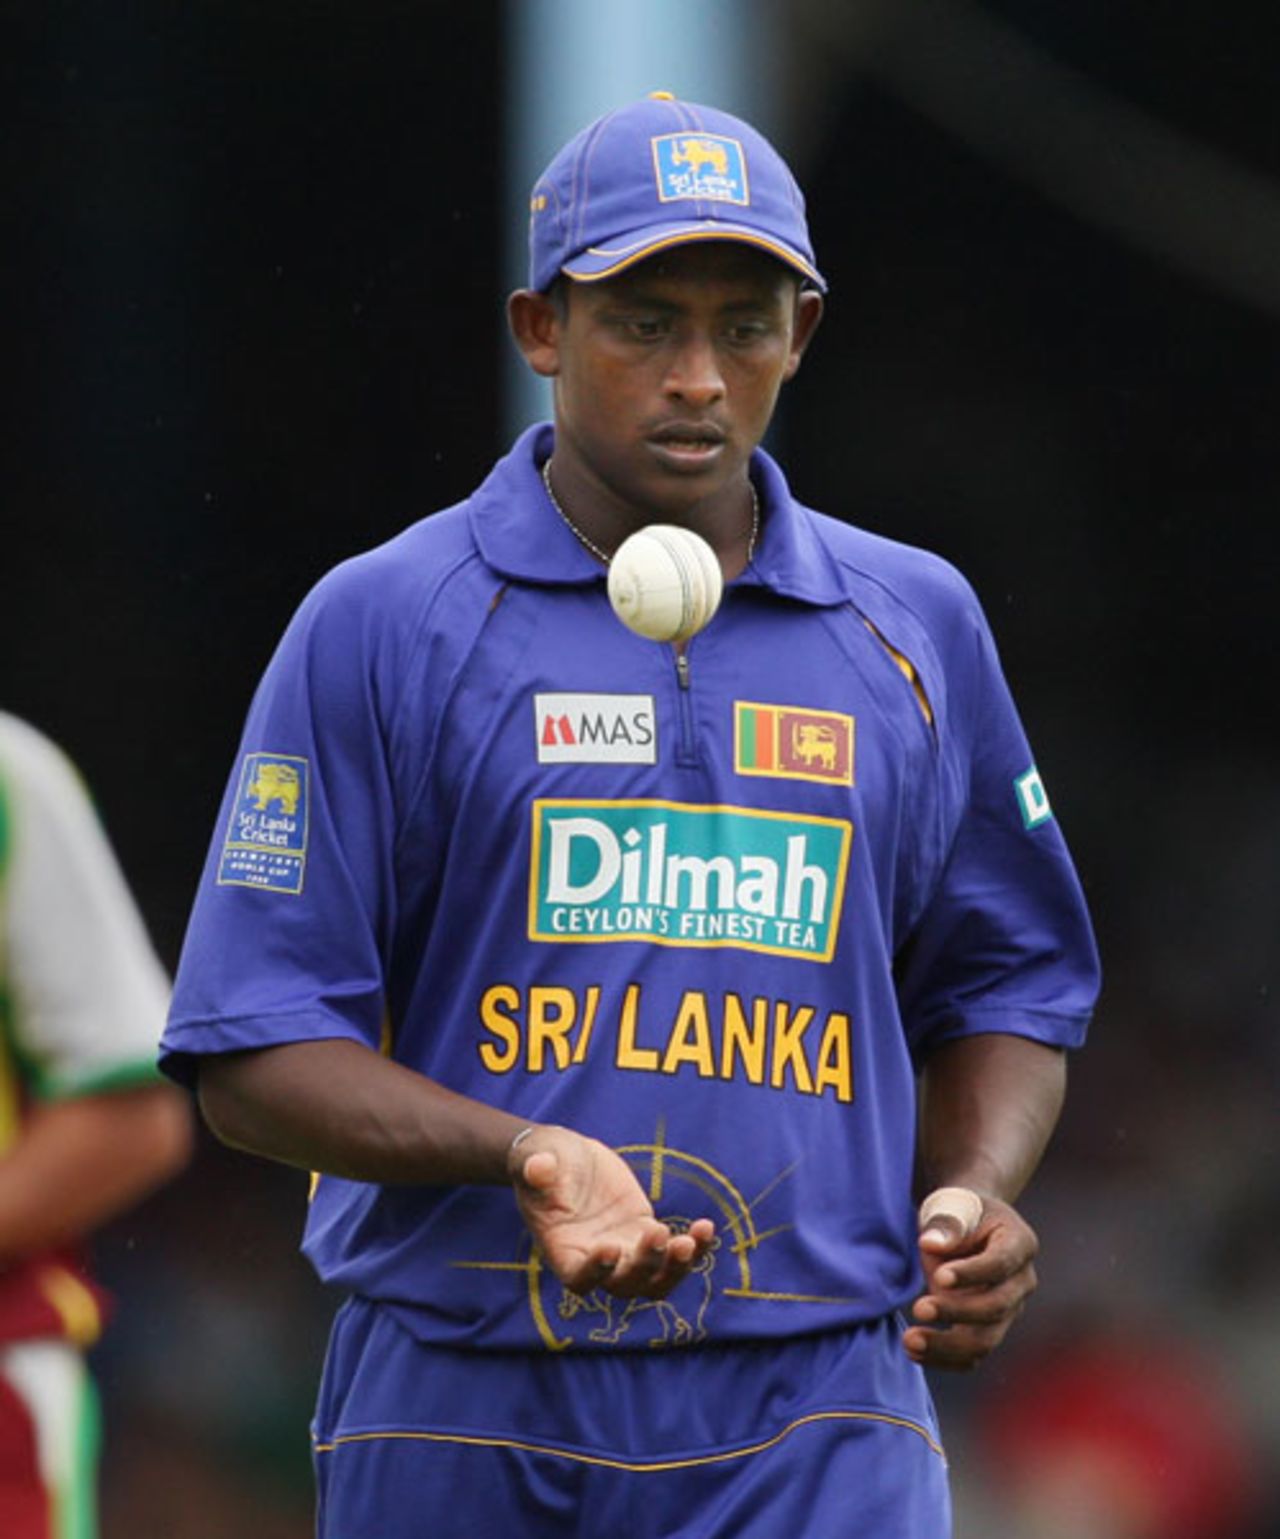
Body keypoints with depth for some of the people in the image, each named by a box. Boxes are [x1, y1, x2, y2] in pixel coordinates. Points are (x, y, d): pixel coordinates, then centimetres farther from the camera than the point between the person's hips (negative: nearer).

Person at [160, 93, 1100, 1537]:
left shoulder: (917, 626, 12)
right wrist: (525, 1156, -19)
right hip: (461, 1421, -1)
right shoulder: (377, 626, 1)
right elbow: (250, 1055, -2)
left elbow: (1007, 986, 23)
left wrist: (976, 1196, 2)